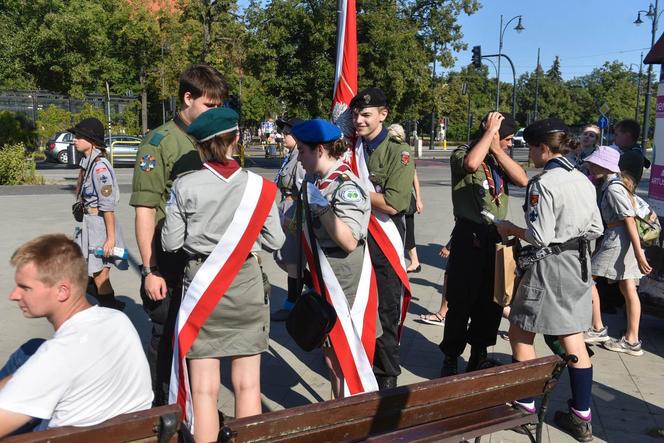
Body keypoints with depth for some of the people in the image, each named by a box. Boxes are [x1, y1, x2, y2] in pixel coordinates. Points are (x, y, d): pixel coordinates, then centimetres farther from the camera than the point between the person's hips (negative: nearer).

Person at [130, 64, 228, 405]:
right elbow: (145, 209, -12)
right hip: (171, 264, -5)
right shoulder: (159, 142, -9)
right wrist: (150, 270, -15)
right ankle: (160, 408, 28)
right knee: (166, 338, 8)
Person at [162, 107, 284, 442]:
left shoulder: (185, 185, -7)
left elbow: (171, 242, -2)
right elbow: (274, 240, 0)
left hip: (200, 286, 0)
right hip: (245, 285, 1)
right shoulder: (258, 186, -5)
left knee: (204, 389, 8)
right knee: (248, 385, 11)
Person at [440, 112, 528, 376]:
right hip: (469, 235, -6)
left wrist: (496, 149, -6)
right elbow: (471, 164, -30)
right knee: (460, 302, 2)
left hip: (496, 235, 6)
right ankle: (450, 358, 17)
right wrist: (490, 131, -16)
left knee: (490, 301, 13)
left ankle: (478, 355, 30)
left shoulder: (500, 160, 12)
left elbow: (523, 180, -5)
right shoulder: (462, 154, -5)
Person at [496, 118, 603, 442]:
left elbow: (540, 236, -19)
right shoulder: (583, 180, 6)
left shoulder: (543, 184, -18)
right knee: (574, 340, 12)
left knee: (520, 334, 9)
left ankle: (524, 405, 20)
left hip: (548, 266, -8)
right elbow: (596, 229, 9)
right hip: (578, 265, 8)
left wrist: (510, 228, -4)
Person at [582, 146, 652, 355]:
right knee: (627, 288, 10)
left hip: (617, 239, -9)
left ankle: (598, 329, 9)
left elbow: (630, 220, -21)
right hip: (621, 240, 9)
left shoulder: (613, 189, -17)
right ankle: (632, 340, 15)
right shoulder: (611, 184, 12)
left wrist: (639, 253, -23)